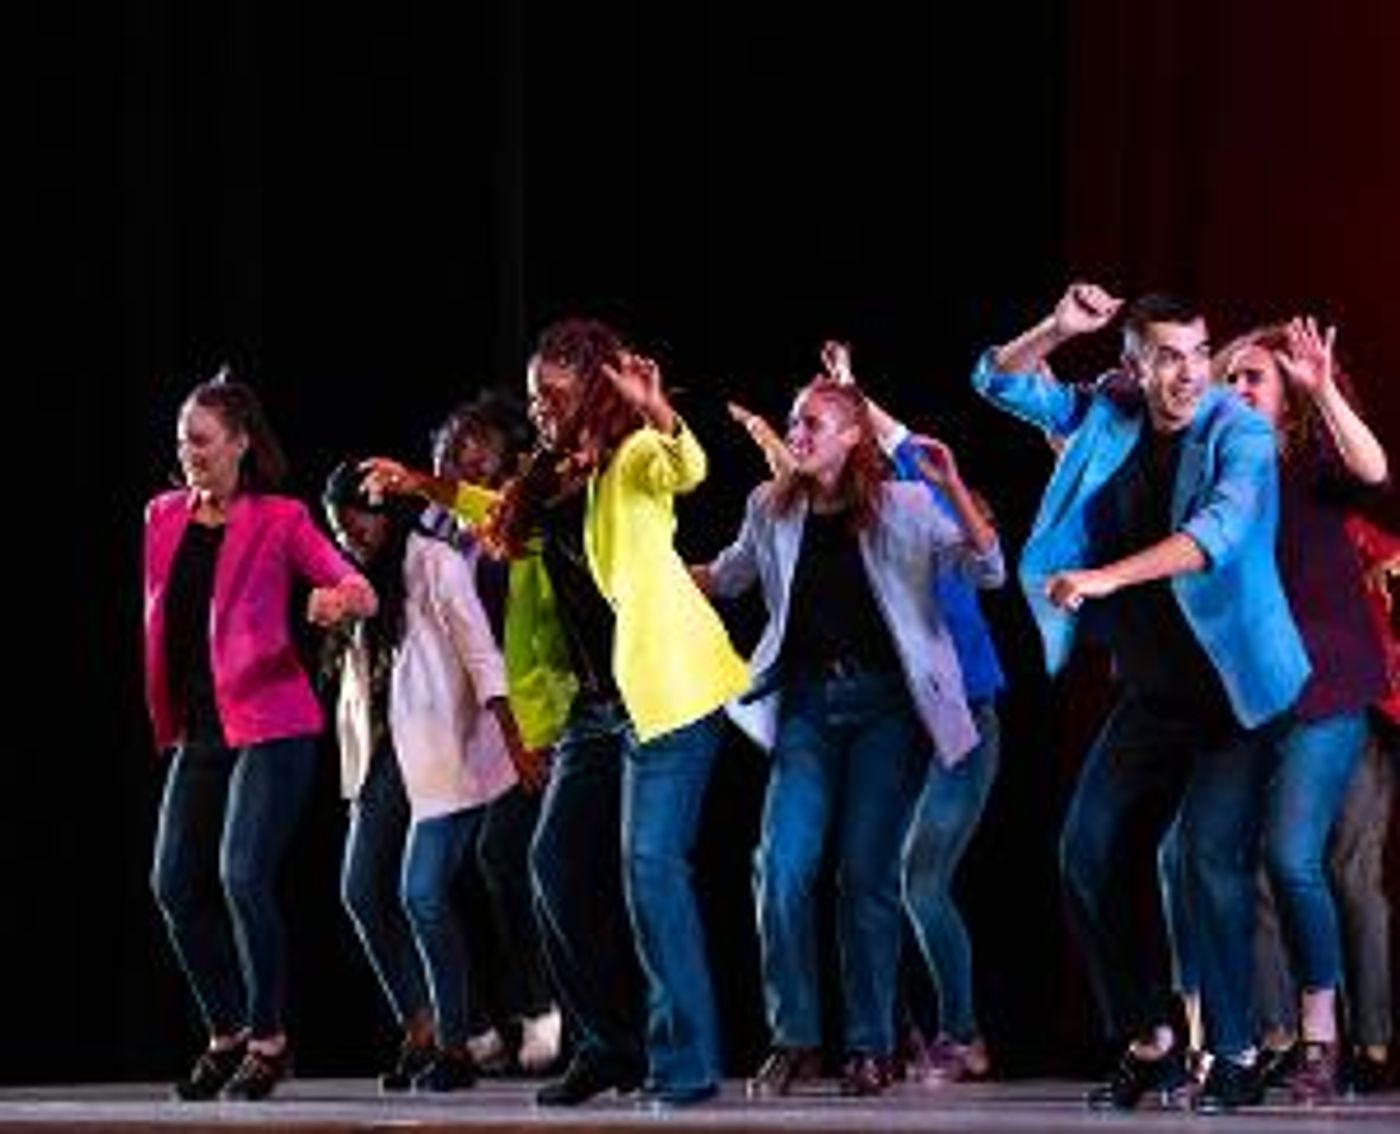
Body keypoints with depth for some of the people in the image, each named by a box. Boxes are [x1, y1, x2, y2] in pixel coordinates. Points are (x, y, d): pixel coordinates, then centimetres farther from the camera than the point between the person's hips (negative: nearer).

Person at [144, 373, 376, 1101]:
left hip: (269, 725, -6)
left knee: (242, 876, -16)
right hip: (197, 731, 6)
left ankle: (269, 1039, -2)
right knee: (175, 883, 1)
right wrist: (164, 713, 15)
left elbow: (361, 594, -10)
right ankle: (226, 1033, 17)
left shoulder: (278, 520, -3)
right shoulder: (164, 518, 12)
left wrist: (344, 597, -33)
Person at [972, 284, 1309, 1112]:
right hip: (1151, 693, 6)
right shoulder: (1108, 420, 2)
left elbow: (1220, 530, -33)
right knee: (1089, 857, 2)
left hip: (1237, 690, -6)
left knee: (1212, 854, -18)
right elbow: (1000, 382, 10)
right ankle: (1151, 1044, 14)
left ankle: (1237, 1057, -8)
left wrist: (1106, 577, -41)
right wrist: (1058, 330, -9)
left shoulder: (1240, 435, -15)